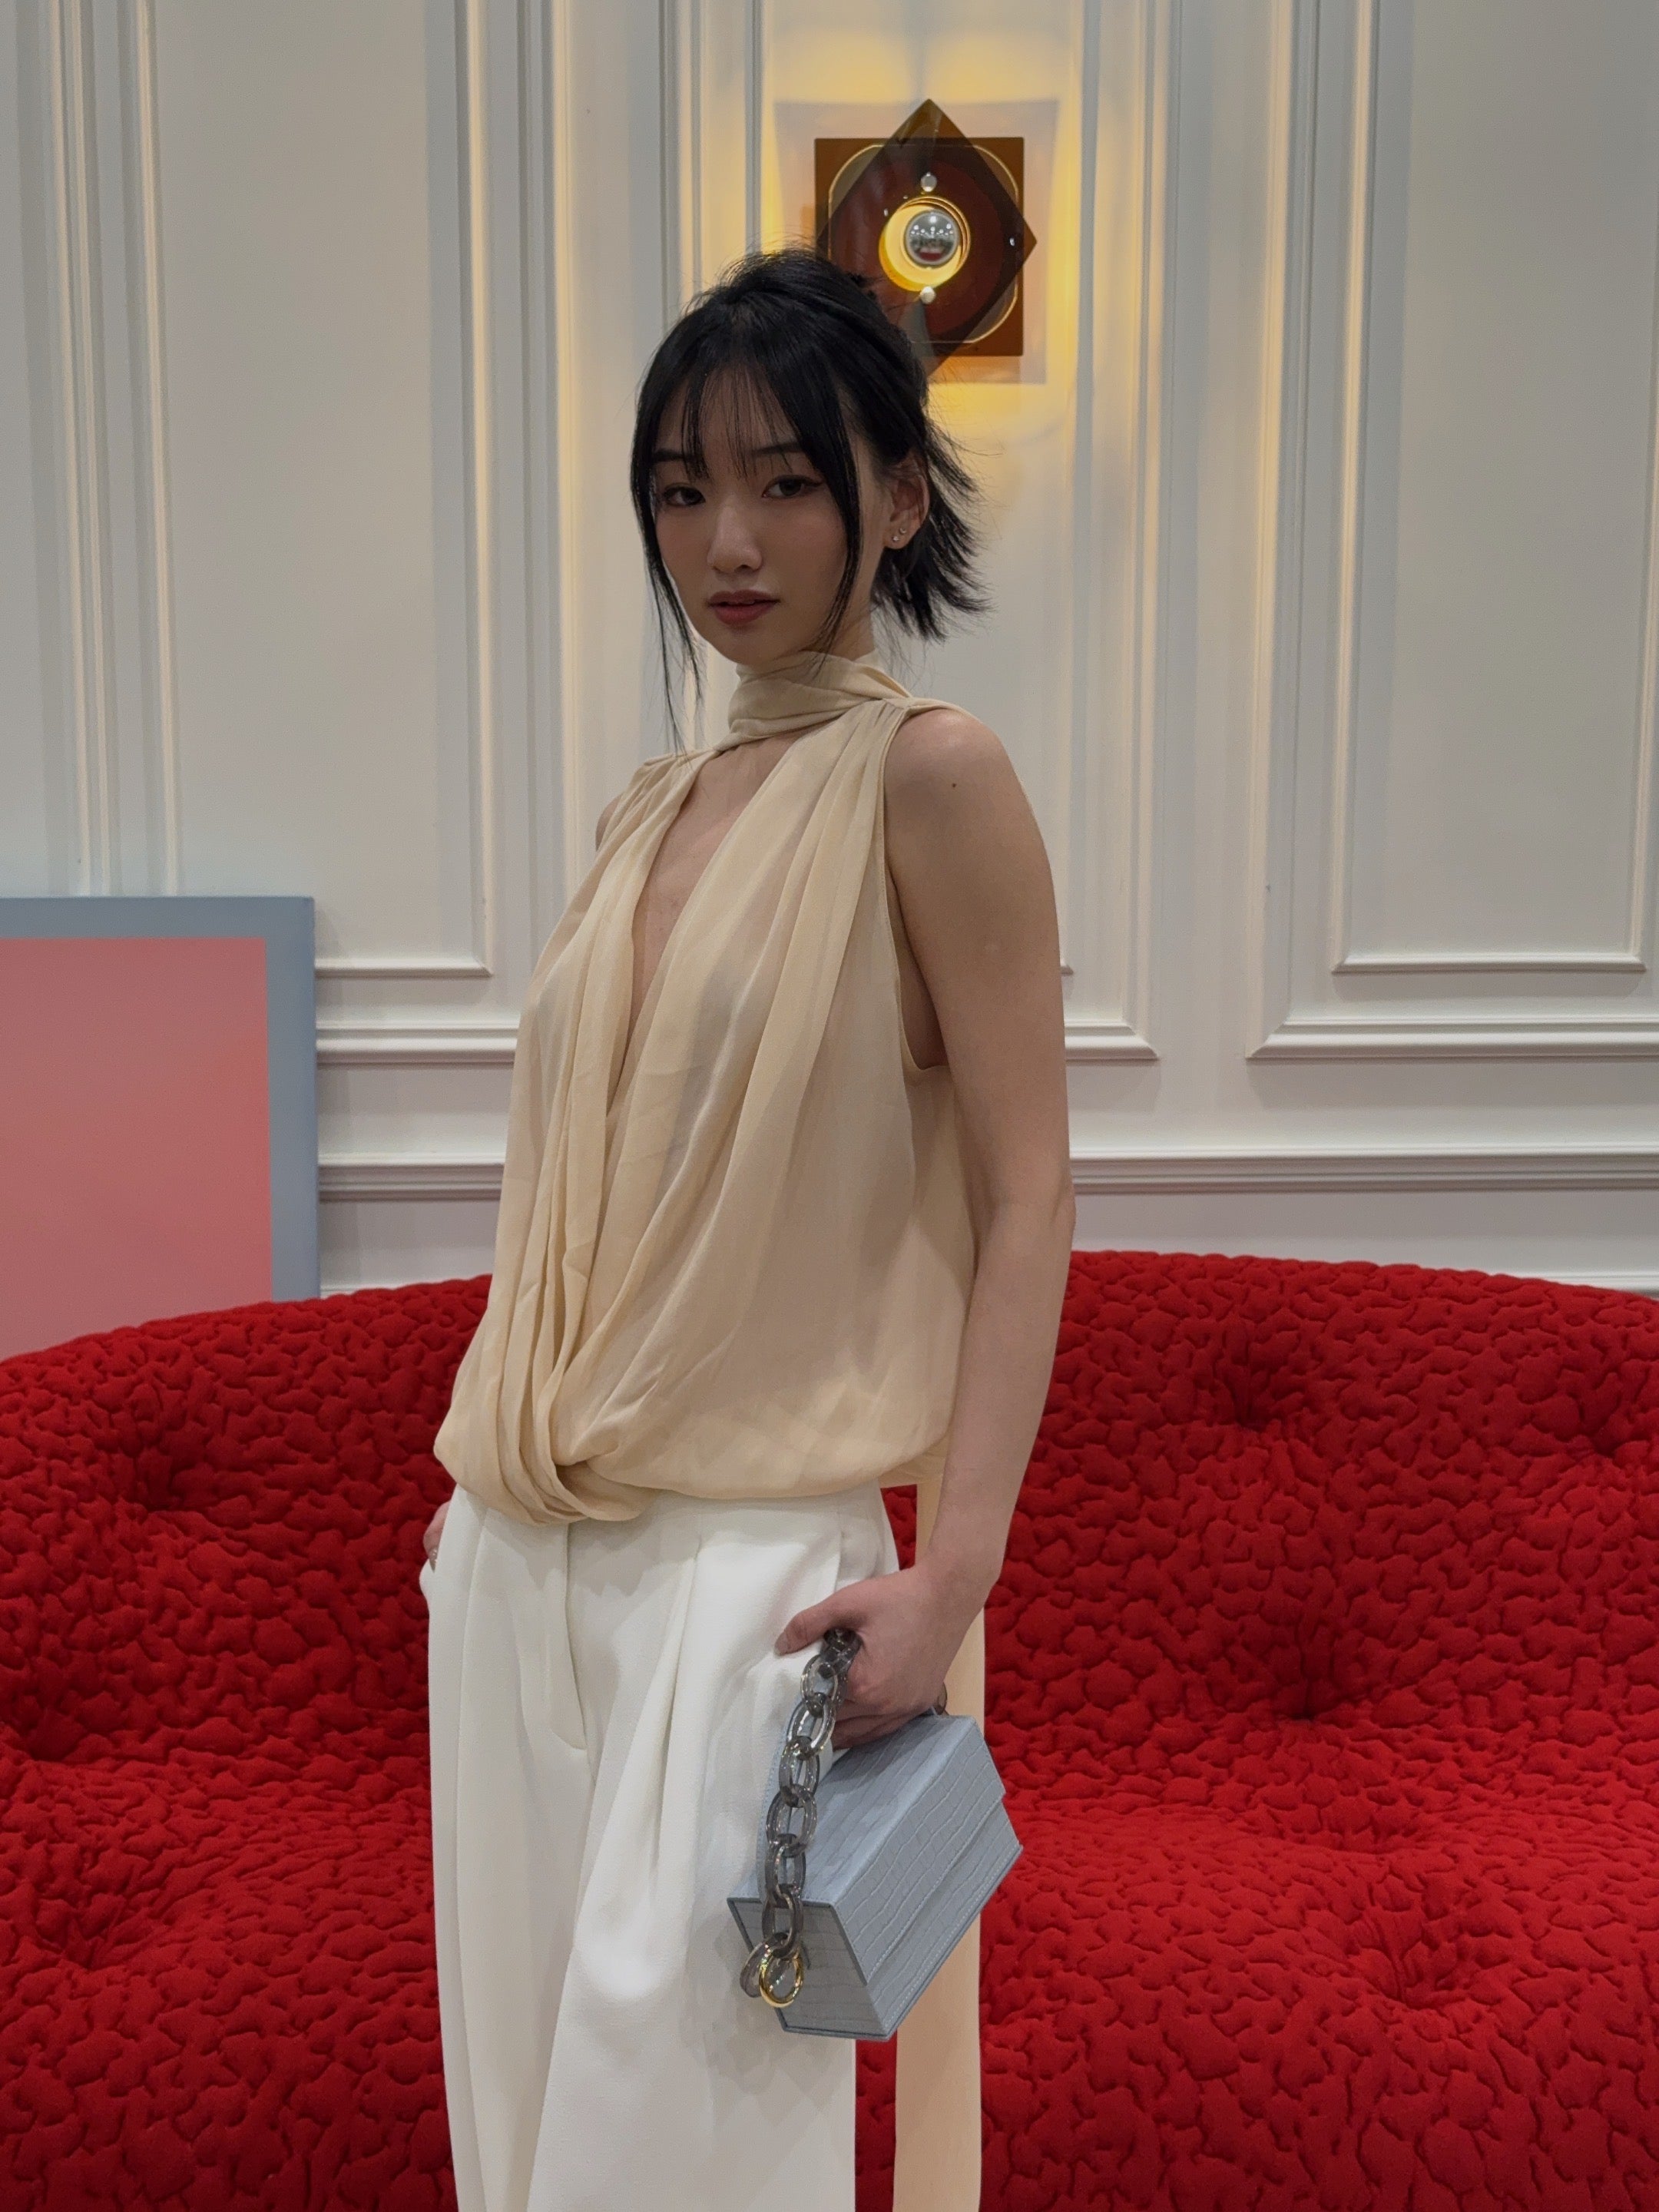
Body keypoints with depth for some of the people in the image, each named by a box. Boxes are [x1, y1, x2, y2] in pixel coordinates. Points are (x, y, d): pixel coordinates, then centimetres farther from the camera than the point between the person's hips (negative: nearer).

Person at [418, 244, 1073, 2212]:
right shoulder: (650, 807, 10)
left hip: (746, 1556, -7)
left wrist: (953, 1573, -20)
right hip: (522, 1546, 7)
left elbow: (1026, 1201, -13)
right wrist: (491, 1474, 15)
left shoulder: (929, 779, -9)